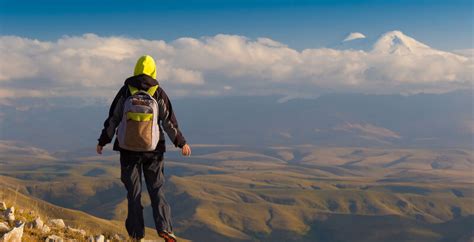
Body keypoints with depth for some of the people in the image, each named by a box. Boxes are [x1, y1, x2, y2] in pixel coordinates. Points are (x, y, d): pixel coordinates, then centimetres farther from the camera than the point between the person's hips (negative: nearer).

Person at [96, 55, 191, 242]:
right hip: (153, 149, 0)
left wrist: (102, 141, 10)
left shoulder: (125, 91, -1)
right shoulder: (159, 93, -2)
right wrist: (181, 143, 8)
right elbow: (169, 122, -2)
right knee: (156, 190, 8)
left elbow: (113, 119, 0)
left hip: (128, 149, 0)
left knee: (134, 193, 8)